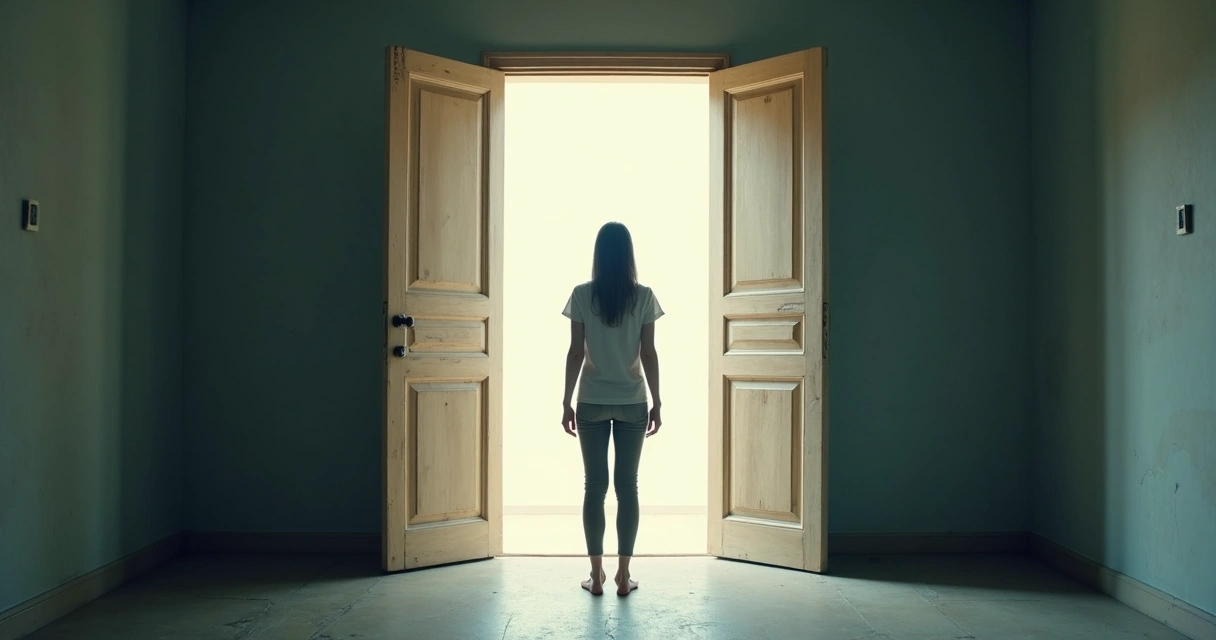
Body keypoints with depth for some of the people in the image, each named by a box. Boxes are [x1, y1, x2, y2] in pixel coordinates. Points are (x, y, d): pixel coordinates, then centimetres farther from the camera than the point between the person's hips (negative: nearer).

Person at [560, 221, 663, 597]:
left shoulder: (582, 295, -4)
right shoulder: (644, 297, -3)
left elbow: (575, 352, -4)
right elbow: (648, 354, -3)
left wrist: (567, 401, 3)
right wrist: (656, 402, 5)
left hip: (592, 402, 0)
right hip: (632, 403, 0)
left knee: (595, 486, 5)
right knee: (627, 485, 6)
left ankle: (597, 575, 9)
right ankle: (623, 575, 9)